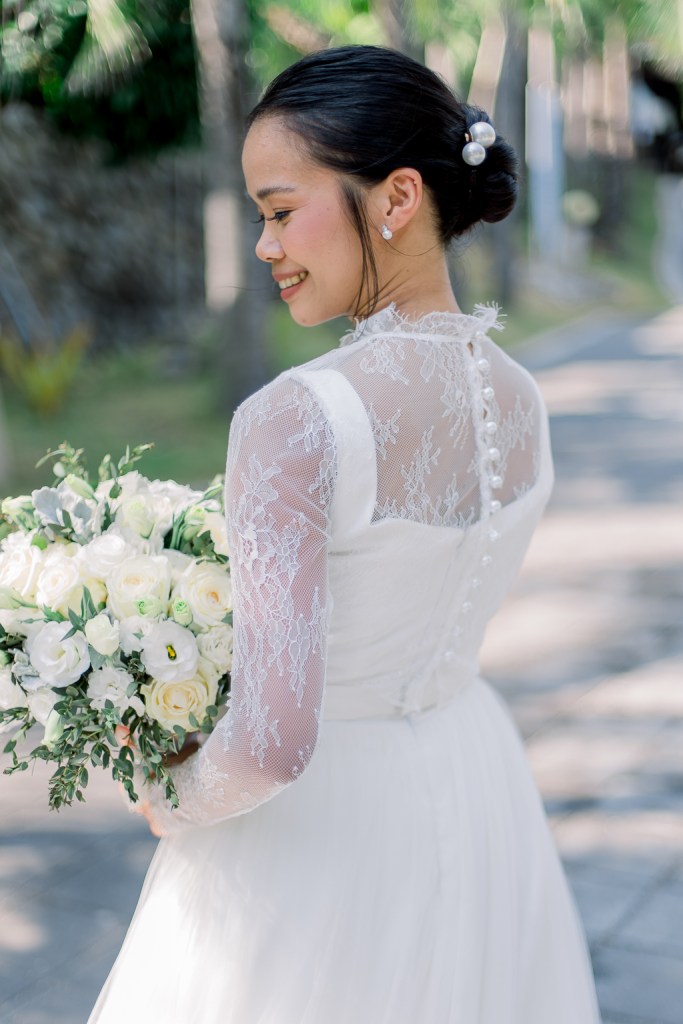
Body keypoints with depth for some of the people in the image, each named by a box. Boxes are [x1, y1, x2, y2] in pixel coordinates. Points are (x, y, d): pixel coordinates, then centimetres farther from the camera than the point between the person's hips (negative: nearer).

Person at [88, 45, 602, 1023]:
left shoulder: (297, 421, -28)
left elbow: (274, 744, -32)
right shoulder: (520, 401, -4)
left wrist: (173, 801, -9)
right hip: (477, 794, 7)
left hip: (320, 828, -6)